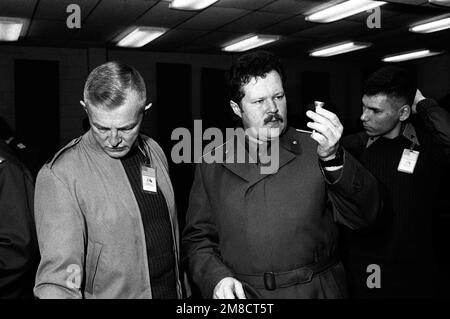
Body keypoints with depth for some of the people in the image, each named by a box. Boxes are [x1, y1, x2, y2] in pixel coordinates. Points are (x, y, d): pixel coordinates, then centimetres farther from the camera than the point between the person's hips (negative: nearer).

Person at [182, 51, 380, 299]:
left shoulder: (315, 150, -6)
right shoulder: (212, 166, -1)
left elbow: (362, 216, -15)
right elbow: (197, 239, 3)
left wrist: (332, 158, -29)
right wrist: (216, 278, -14)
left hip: (315, 290, 0)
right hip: (240, 294, 1)